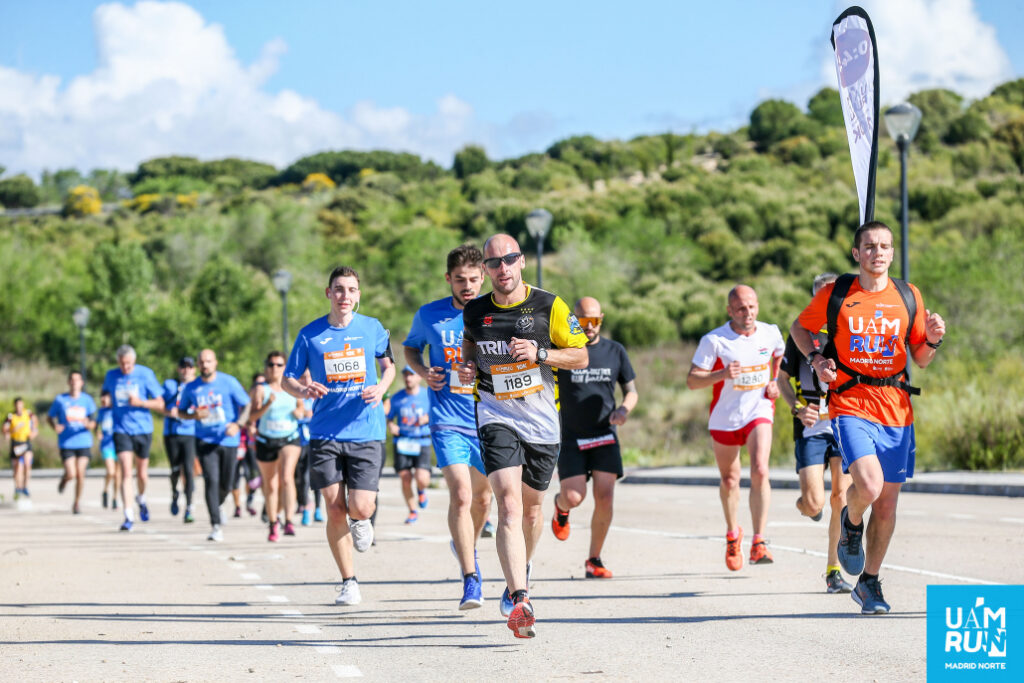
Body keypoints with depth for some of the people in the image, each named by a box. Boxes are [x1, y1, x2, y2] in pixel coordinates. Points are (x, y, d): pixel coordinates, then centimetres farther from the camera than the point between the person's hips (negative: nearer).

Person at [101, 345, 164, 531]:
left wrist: (140, 402, -20)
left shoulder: (145, 374, -6)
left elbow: (160, 404, -4)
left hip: (143, 429, 0)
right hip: (121, 430, 0)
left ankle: (141, 499, 43)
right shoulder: (111, 376, 2)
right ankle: (129, 516, -14)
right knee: (125, 472, -13)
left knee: (142, 473, 11)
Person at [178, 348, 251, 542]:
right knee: (211, 480, -16)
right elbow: (181, 411, 14)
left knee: (225, 485, 8)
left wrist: (238, 424, -18)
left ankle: (216, 506, 42)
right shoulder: (191, 388, 2)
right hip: (205, 440, 0)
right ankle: (216, 526, -15)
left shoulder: (229, 382, -3)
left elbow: (246, 406, 0)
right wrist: (194, 415, -9)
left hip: (228, 440, 0)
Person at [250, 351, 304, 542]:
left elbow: (301, 407, 20)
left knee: (287, 477, -22)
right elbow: (253, 416, -14)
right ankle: (273, 524, 26)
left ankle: (289, 521, -27)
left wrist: (299, 411, -3)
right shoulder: (260, 389, -4)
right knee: (270, 485, 9)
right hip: (266, 440, 0)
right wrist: (267, 404, -29)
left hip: (290, 438, 0)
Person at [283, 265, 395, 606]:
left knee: (360, 508, -11)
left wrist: (381, 387, -2)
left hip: (366, 433, 0)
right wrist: (303, 390, -14)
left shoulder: (372, 328, 3)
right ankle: (349, 583, 11)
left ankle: (361, 522, 29)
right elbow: (287, 379, 9)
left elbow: (388, 364, 19)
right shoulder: (310, 334, 2)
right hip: (325, 434, 0)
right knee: (335, 510, -3)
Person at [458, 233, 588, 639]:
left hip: (543, 422, 1)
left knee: (531, 509, 15)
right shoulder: (475, 312, 2)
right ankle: (519, 600, -30)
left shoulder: (549, 306, -4)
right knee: (508, 504, -19)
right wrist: (466, 366, 3)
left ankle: (520, 575, 44)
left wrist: (540, 353, -17)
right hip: (496, 418, -1)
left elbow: (580, 356, -1)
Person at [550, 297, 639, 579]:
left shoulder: (615, 351, 5)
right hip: (570, 438, -2)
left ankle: (594, 560, 5)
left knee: (605, 497, -9)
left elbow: (632, 391, 11)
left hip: (604, 437, 2)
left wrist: (624, 408, -10)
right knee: (574, 497, -13)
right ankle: (561, 507, 27)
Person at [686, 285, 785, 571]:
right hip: (724, 417, 0)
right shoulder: (714, 340, -13)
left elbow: (780, 356, 20)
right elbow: (692, 380, -14)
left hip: (759, 412, 0)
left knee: (760, 471, -21)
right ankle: (733, 534, 38)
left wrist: (777, 383, 4)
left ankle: (758, 542, -21)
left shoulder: (770, 333, -3)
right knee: (729, 480, 12)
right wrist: (723, 374, -30)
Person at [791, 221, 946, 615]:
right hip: (850, 405, -3)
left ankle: (869, 583, 23)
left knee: (887, 503, 6)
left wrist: (933, 339, -7)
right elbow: (799, 328, 16)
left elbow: (920, 358, 14)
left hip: (896, 409, 3)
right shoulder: (834, 294, 0)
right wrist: (816, 358, -3)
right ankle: (851, 524, 12)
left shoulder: (908, 296, 7)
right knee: (868, 487, -24)